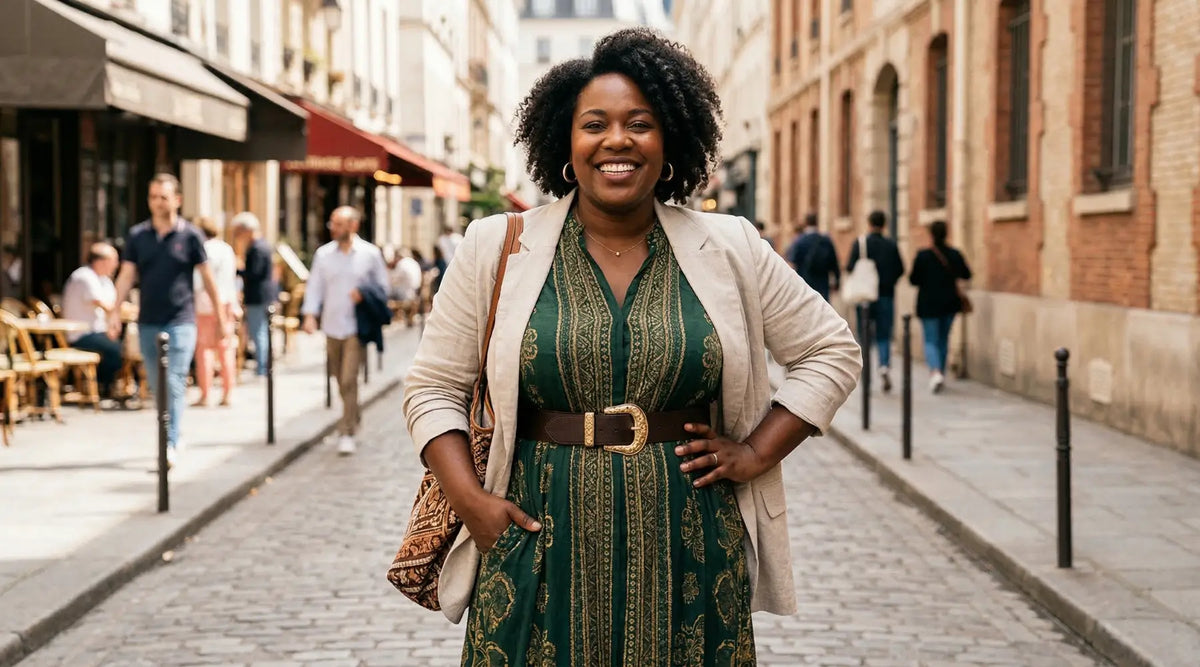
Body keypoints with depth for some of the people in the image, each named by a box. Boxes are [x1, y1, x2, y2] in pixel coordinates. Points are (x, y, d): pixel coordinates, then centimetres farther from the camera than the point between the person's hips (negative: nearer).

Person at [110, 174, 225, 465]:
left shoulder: (190, 235, -1)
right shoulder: (137, 235, 5)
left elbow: (206, 276, 4)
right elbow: (127, 274, 3)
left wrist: (219, 313, 7)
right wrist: (116, 310, -8)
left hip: (180, 321, -4)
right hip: (147, 322, 4)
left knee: (174, 383, -12)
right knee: (157, 385, 12)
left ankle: (170, 445, -13)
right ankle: (172, 436, 27)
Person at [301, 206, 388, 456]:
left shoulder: (370, 254, 0)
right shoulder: (323, 254, 6)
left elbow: (383, 286, 7)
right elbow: (315, 286, 5)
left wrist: (365, 295, -13)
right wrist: (310, 315, -8)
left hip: (355, 328, -3)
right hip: (332, 326, 4)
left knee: (349, 381, -12)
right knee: (341, 381, 13)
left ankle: (347, 433, -9)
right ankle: (353, 419, 33)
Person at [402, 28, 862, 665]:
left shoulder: (731, 250, 3)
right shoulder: (495, 249, 1)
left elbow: (832, 350, 11)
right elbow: (433, 386, 6)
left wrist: (757, 453, 1)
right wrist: (470, 500, -8)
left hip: (687, 556, 1)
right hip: (544, 551, -1)